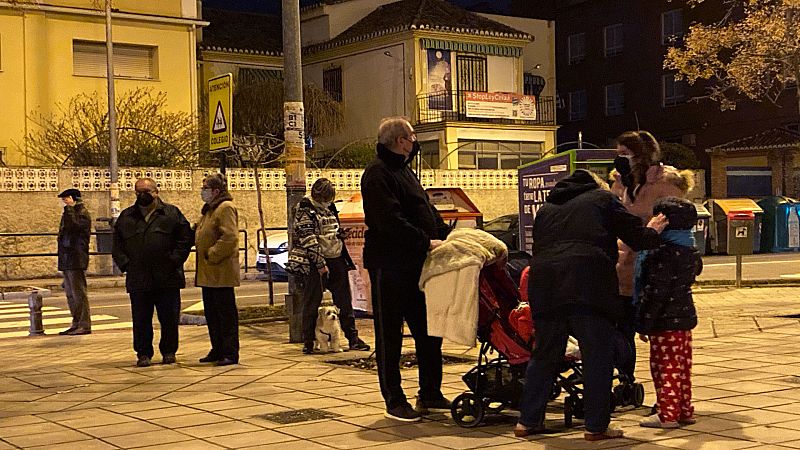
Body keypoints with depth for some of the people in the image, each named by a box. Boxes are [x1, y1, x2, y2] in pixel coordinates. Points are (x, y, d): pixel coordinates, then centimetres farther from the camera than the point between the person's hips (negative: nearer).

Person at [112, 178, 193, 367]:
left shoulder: (172, 213, 4)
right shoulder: (126, 217, 12)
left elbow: (186, 238, 1)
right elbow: (117, 244, 13)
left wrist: (174, 261, -7)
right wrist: (125, 264, 0)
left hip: (167, 280, -1)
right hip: (138, 280, 2)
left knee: (169, 318, 5)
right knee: (141, 320, 5)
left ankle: (169, 351, 19)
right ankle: (143, 353, 16)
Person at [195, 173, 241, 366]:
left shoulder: (226, 208, -14)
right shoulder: (210, 209, 18)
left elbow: (230, 238, -24)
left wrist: (212, 255, -19)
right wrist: (205, 257, 14)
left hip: (221, 272, -10)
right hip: (208, 273, 10)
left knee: (226, 313, -4)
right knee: (211, 313, 15)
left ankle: (231, 353, 1)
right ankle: (217, 350, 24)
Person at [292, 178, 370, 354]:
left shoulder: (330, 207, 13)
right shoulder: (305, 209, -9)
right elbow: (308, 240, -16)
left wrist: (346, 260, 20)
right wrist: (320, 264, -20)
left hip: (336, 260, 7)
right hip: (316, 262, -7)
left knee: (344, 300, 9)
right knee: (312, 303, -2)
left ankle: (353, 338, 16)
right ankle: (308, 342, 5)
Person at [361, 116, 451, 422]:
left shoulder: (404, 170, 19)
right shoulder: (377, 174, -12)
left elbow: (427, 210, 20)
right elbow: (390, 221, -23)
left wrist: (446, 235, 6)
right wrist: (426, 242, -24)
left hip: (416, 265, 9)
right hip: (389, 266, -9)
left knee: (428, 331, 13)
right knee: (389, 335, 1)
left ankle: (430, 394, 24)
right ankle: (394, 402, 8)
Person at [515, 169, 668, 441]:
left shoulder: (546, 209, 29)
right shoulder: (603, 199, 16)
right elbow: (636, 238, 12)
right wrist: (652, 232, 33)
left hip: (544, 285, 5)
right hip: (588, 283, -5)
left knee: (544, 355, 15)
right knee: (597, 356, 4)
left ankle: (528, 421, 18)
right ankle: (596, 426, 4)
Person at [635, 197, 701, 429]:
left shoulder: (662, 254, -19)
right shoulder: (691, 252, 8)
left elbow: (655, 293, -20)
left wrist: (644, 323, -15)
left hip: (665, 321, -9)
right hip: (686, 316, 9)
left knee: (664, 366, -2)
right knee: (682, 365, 14)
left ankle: (668, 414, 1)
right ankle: (685, 410, 21)